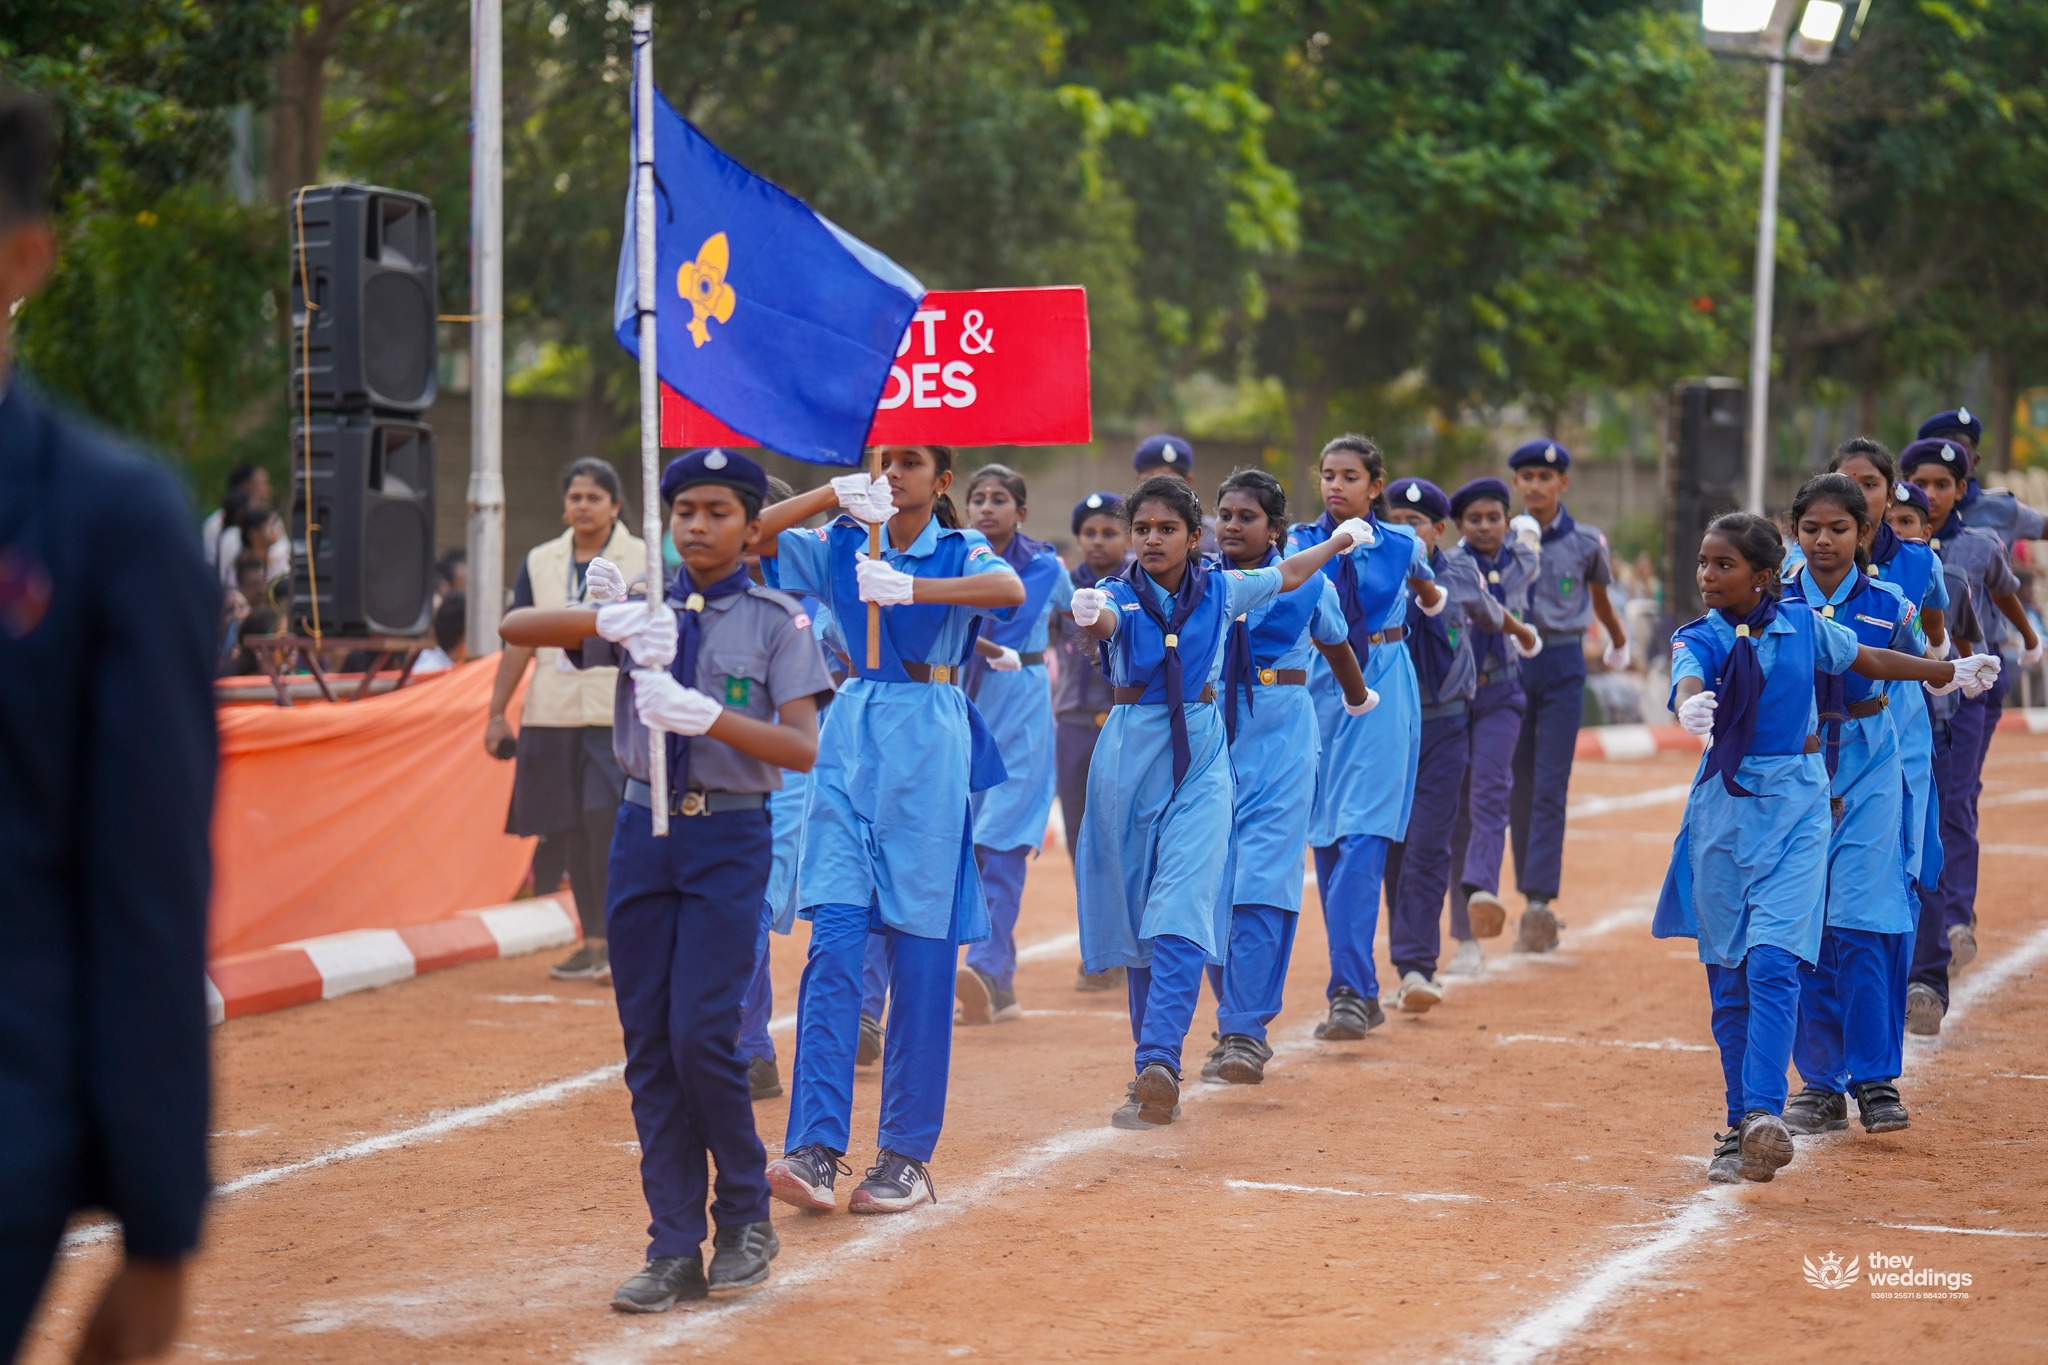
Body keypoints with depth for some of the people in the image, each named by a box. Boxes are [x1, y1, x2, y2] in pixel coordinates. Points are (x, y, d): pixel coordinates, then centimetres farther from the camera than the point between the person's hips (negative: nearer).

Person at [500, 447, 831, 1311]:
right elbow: (516, 628, -6)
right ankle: (676, 1249, 9)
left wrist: (708, 715, -26)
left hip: (731, 839, -4)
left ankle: (745, 1216, 10)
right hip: (644, 830, 4)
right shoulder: (642, 612, 7)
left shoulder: (775, 621, 0)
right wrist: (608, 621, -24)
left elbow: (804, 748, -11)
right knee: (648, 1044, 3)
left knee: (701, 1035, -12)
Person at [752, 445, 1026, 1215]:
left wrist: (909, 588, -36)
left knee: (920, 955, 0)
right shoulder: (841, 546, 9)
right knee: (834, 941, -8)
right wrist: (832, 494, -15)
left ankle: (907, 1154, 8)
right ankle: (816, 1146, -12)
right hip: (850, 738, 2)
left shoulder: (959, 553, 0)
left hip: (928, 747, -2)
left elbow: (1010, 589, -22)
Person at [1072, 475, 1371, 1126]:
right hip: (1129, 760, 1)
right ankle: (1155, 1068, 19)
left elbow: (1284, 576, 20)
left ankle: (1158, 1066, -23)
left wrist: (1337, 541, 33)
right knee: (1136, 918, 8)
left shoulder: (1220, 589, 1)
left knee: (1180, 917, -14)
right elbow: (1105, 618, -30)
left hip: (1201, 760, 0)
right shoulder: (1119, 595, -5)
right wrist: (1089, 615, -54)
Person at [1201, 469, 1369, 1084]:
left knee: (1260, 890, -12)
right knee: (1213, 889, 5)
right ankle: (1236, 1022, 19)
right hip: (1211, 740, 2)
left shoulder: (1305, 584, 2)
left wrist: (1360, 701, 35)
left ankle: (1246, 1035, -15)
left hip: (1280, 746, -2)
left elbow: (1336, 647, 19)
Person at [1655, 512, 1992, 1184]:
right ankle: (1742, 1125, 13)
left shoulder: (1803, 624, 1)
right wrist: (1694, 709, -51)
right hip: (1725, 808, 1)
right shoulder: (1699, 639, -4)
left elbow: (1870, 660, 19)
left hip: (1797, 806, -1)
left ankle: (1764, 1115, -24)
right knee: (1728, 976, 4)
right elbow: (1688, 684, -27)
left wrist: (1950, 672, 28)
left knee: (1772, 961, -16)